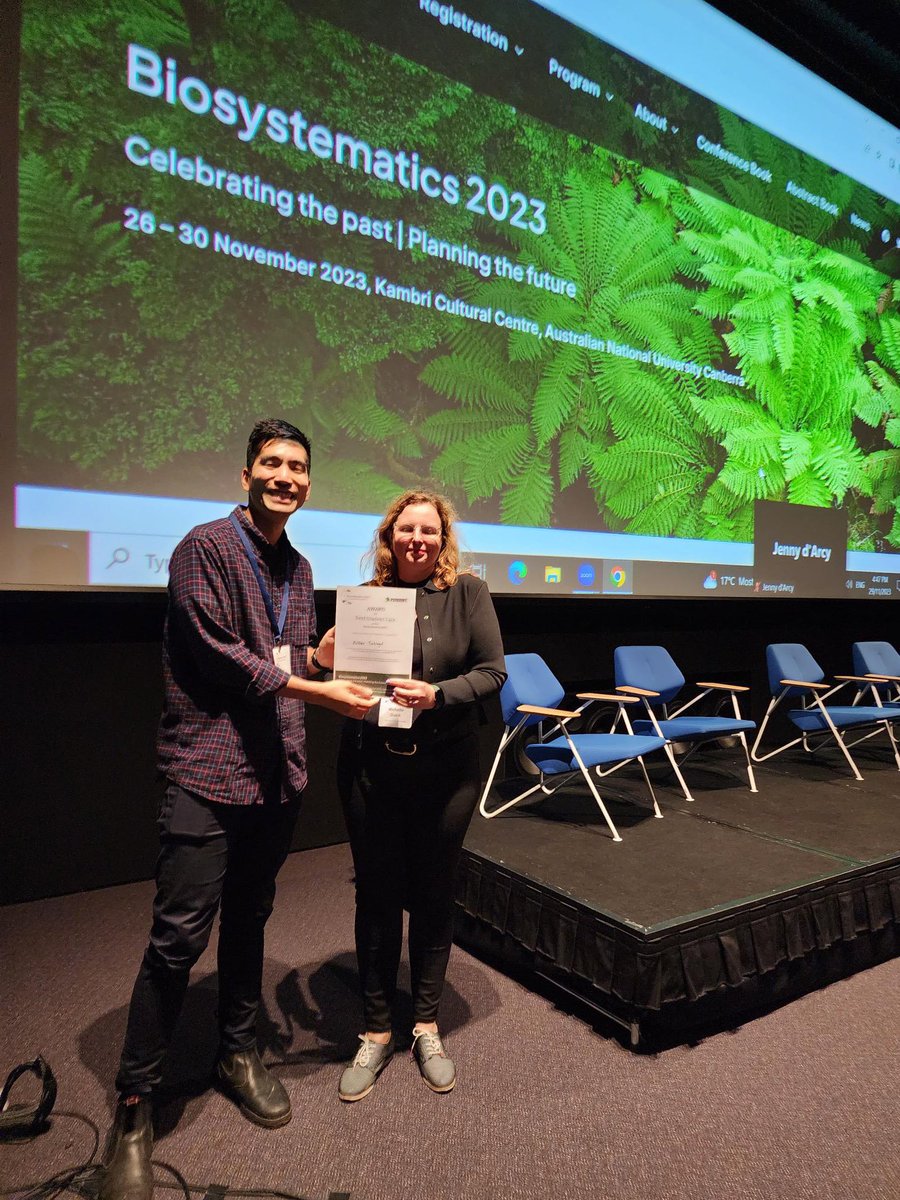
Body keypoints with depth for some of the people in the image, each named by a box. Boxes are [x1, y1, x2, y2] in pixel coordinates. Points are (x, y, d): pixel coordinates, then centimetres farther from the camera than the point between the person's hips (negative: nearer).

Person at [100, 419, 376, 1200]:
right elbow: (218, 652, -15)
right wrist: (311, 688, -15)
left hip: (278, 774, 7)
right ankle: (135, 1102, 17)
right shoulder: (207, 548, -7)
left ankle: (239, 1053, 37)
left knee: (250, 918, 18)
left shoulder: (298, 569, 15)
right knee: (180, 937, -2)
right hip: (209, 770, -6)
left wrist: (328, 656, -2)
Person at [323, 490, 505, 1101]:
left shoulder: (468, 593, -2)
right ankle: (377, 1031, 31)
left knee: (433, 896, 13)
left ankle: (427, 1026, 34)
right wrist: (327, 664, -15)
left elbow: (493, 671, -5)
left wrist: (437, 694, -20)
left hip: (445, 769, -1)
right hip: (371, 767, 1)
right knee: (377, 899, 10)